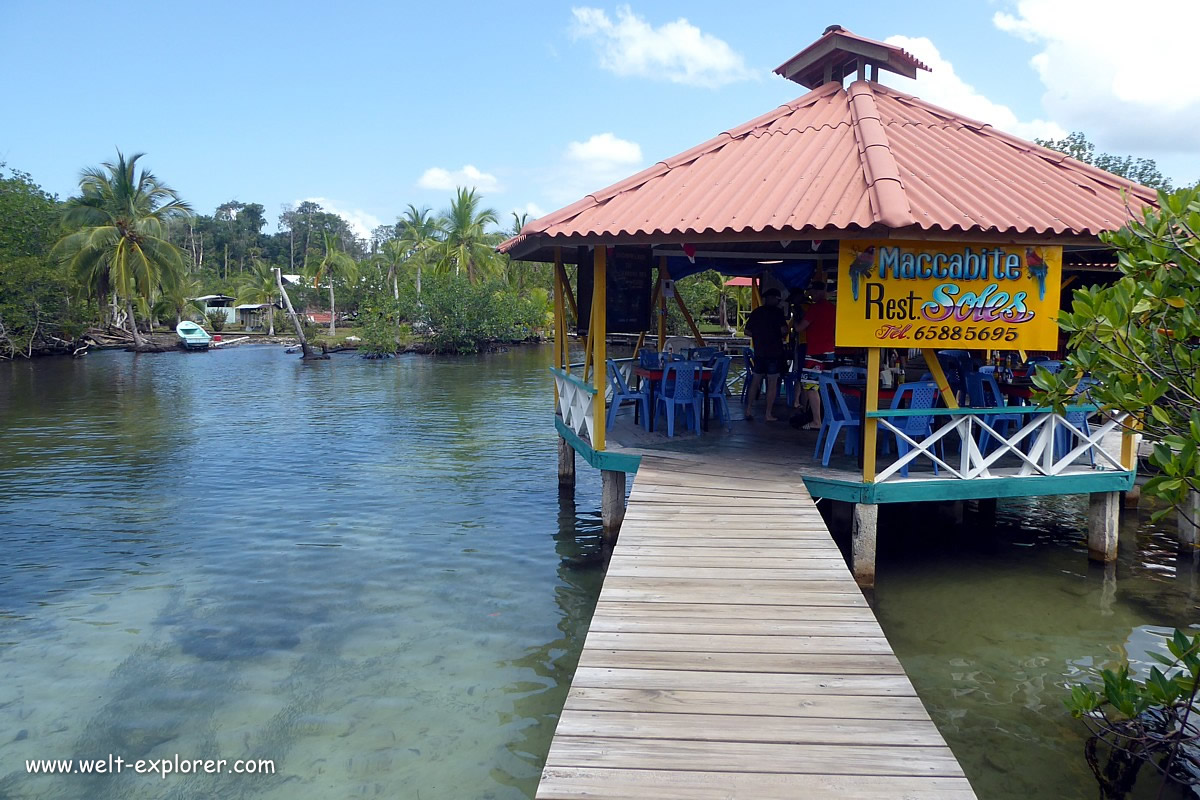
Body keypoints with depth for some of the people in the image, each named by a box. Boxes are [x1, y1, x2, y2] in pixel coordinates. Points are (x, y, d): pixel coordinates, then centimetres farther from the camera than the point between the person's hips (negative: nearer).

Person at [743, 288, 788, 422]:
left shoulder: (755, 312, 8)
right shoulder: (777, 312, -8)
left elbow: (747, 331, 10)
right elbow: (783, 329, -17)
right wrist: (781, 335, 5)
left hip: (759, 352, 5)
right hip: (774, 352, -5)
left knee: (755, 381, 14)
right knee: (772, 383, 1)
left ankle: (748, 410, 12)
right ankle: (769, 414, 1)